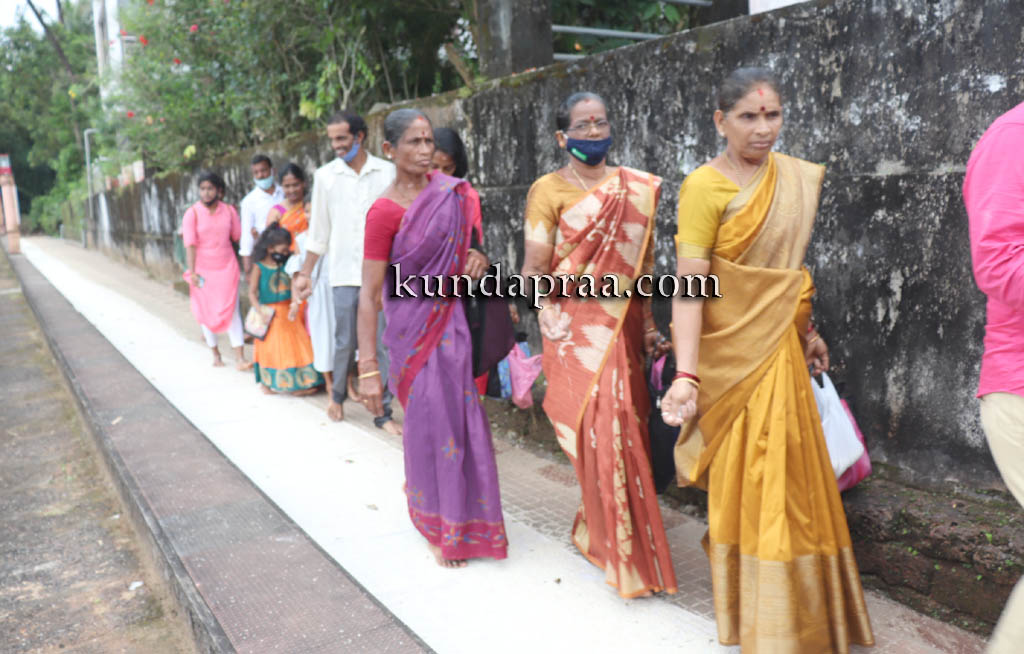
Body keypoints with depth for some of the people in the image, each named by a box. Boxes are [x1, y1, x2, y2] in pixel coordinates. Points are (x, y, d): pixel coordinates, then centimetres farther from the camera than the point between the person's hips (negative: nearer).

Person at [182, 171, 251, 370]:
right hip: (203, 270, -1)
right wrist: (192, 272, -16)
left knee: (231, 311, -4)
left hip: (227, 267, 1)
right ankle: (215, 353, 25)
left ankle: (240, 358, -8)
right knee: (207, 312, 8)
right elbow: (190, 245, -12)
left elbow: (237, 235, 10)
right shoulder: (192, 213, -8)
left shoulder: (229, 211, 0)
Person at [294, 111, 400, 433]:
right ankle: (337, 394, 32)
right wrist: (305, 273, 9)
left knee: (383, 345, 2)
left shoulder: (387, 172, 0)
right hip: (344, 272, 1)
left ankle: (383, 412, 13)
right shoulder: (325, 175, 5)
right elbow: (319, 231, 10)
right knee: (345, 343, 6)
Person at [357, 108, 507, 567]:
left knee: (461, 418, 12)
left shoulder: (452, 191, 1)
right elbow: (369, 295, -16)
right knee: (431, 422, 3)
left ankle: (461, 515, 35)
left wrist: (475, 257, -4)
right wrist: (368, 369, -19)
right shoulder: (385, 211, -15)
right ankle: (437, 526, 24)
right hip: (414, 327, -5)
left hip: (452, 319, 5)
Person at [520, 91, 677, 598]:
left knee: (622, 423, 5)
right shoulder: (548, 190, -1)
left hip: (622, 322, 4)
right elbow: (535, 269, -5)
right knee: (599, 427, -7)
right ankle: (625, 552, 6)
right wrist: (553, 324, -14)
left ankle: (598, 526, 26)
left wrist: (647, 323, 12)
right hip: (575, 324, -4)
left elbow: (642, 261, 14)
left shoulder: (634, 187, 11)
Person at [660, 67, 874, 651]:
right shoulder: (705, 187, -15)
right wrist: (686, 374, -29)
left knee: (789, 476, 15)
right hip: (732, 351, -7)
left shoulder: (798, 177, 8)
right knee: (746, 480, 1)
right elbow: (688, 286, -21)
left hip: (781, 347, 7)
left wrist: (807, 330, 22)